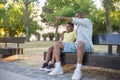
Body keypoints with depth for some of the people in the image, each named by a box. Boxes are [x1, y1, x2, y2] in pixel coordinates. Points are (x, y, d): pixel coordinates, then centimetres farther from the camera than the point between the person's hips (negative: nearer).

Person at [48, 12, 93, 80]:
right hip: (76, 45, 8)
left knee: (80, 43, -46)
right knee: (57, 44, -8)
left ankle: (78, 71, -40)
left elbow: (74, 20, -11)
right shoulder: (78, 26, 30)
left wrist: (62, 17, -9)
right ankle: (58, 68, -19)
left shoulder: (87, 20, 5)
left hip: (86, 46, -8)